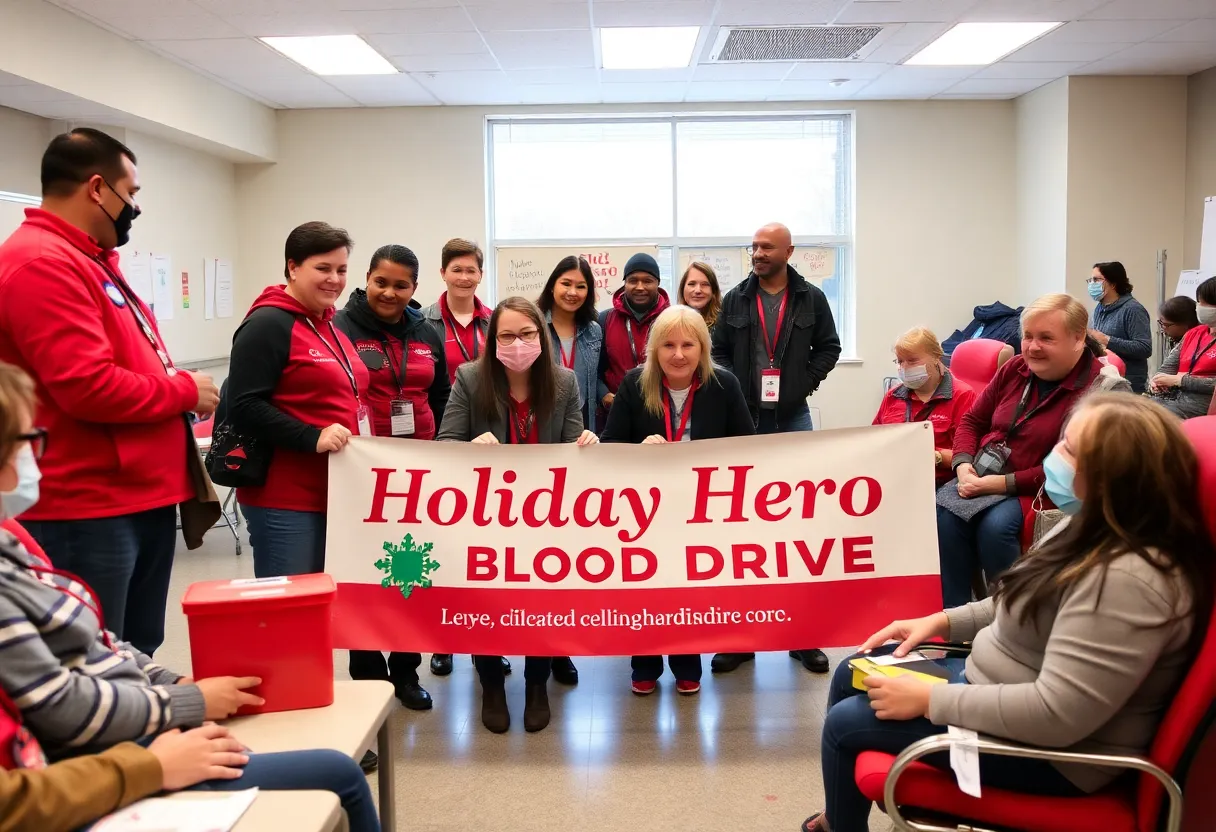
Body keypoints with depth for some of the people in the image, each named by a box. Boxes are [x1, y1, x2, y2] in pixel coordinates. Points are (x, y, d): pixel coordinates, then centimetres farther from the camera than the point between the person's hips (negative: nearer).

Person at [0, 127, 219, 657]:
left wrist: (177, 390, 4)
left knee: (138, 658, 18)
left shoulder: (93, 261, 17)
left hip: (144, 497, 10)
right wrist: (185, 391, -10)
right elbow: (90, 387, -25)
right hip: (88, 513, -10)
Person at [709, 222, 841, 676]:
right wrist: (734, 389, -7)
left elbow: (828, 347, 7)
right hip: (744, 418, 1)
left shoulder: (811, 298, 1)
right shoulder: (735, 299, 3)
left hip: (793, 418, -1)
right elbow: (719, 350, 7)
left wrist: (803, 382, -6)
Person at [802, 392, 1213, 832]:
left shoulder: (1128, 579, -32)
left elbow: (1056, 715, -33)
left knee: (846, 723, -5)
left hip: (1050, 752, -10)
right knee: (852, 675, 15)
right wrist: (943, 621, 5)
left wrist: (929, 700, -24)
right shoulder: (1097, 530, -1)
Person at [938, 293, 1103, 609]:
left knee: (995, 525, -34)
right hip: (979, 476, 5)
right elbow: (972, 421, 18)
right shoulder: (1014, 369, 9)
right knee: (942, 517, -25)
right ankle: (951, 613, -15)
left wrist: (999, 483, -19)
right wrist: (963, 465, -2)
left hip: (1031, 490, -5)